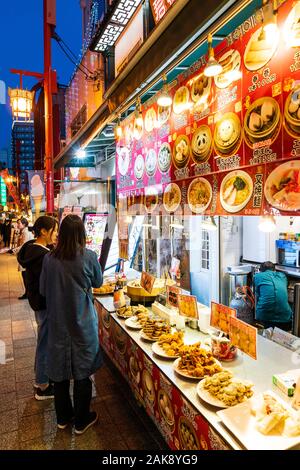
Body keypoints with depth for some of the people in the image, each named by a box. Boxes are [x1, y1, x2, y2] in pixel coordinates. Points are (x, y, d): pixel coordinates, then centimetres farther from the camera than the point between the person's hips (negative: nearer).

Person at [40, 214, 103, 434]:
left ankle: (63, 417, 37)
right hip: (82, 323, -3)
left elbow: (43, 289, 4)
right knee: (82, 372, 13)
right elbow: (98, 282, 2)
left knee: (60, 371, 18)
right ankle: (81, 421, 30)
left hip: (57, 322, 3)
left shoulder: (49, 259, -9)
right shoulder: (89, 256, -15)